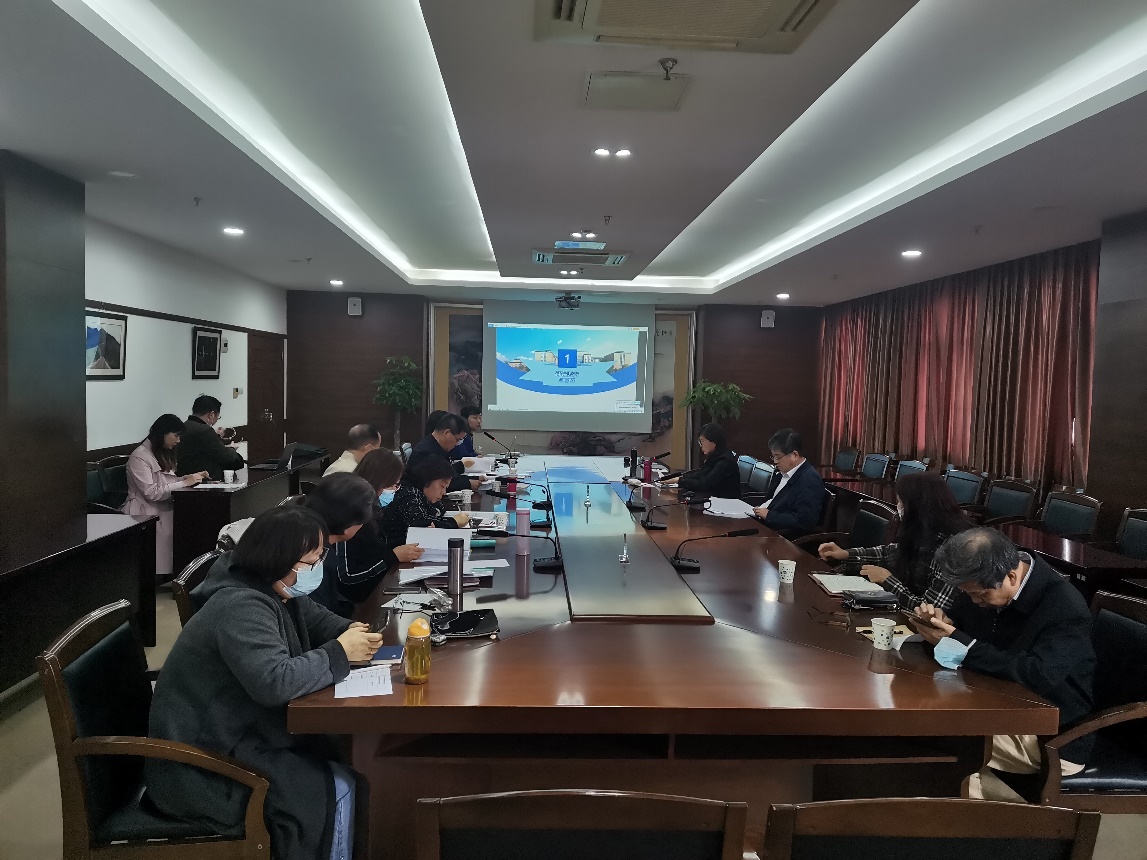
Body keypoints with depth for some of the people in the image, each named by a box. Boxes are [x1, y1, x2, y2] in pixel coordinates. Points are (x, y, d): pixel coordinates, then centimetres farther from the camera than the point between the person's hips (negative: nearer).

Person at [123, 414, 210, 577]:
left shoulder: (163, 453, 14)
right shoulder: (140, 457, -14)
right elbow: (151, 493, -21)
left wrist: (190, 477, -2)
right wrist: (185, 483, -20)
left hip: (163, 509, 8)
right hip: (146, 513, -7)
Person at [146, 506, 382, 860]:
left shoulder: (278, 590, 2)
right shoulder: (242, 607, -28)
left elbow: (316, 621, 15)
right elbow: (275, 682, -39)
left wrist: (350, 633, -8)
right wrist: (340, 653, -24)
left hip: (237, 737, 9)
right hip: (199, 768, -9)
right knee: (334, 788, -15)